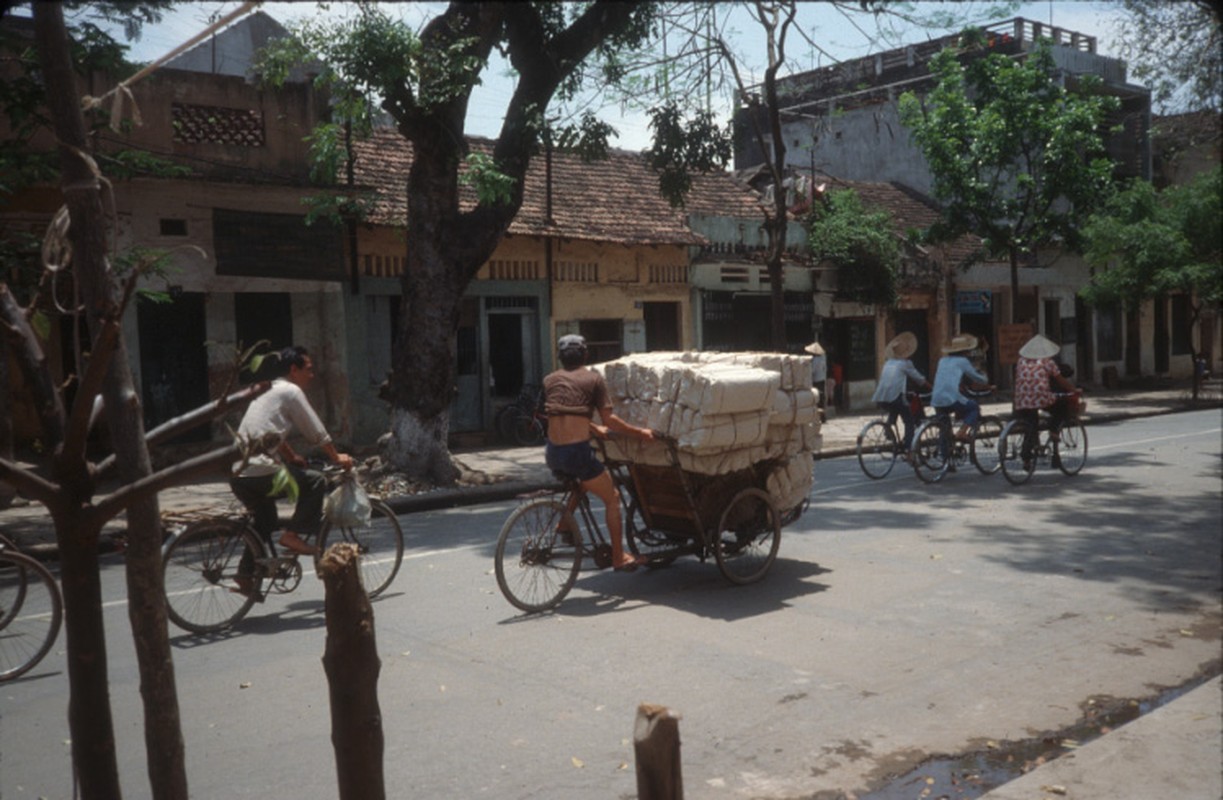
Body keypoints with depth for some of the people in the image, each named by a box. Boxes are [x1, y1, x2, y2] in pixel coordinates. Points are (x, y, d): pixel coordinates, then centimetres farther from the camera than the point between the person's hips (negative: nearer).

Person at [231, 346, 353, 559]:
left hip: (237, 474, 9)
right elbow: (317, 433, -2)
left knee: (265, 524, 24)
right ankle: (293, 535, -1)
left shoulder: (270, 391, 23)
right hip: (259, 473, -9)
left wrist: (293, 458, 36)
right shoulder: (292, 391, -5)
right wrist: (337, 457, 11)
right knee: (316, 481, 2)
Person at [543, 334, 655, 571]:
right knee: (612, 498, 12)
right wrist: (639, 432, 9)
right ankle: (618, 557, 13)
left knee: (578, 482, 37)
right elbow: (609, 419, -2)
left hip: (552, 453, 5)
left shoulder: (550, 380, 14)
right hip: (578, 451, -5)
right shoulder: (593, 378, 2)